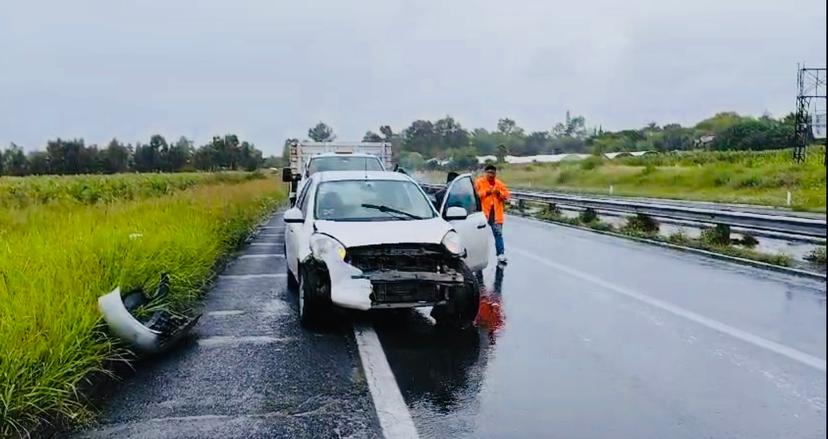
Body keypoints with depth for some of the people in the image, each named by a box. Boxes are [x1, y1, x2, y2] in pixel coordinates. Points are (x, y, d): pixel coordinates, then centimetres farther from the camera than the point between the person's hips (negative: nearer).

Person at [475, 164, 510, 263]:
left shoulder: (499, 184, 12)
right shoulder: (479, 182, 1)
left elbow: (506, 195, 11)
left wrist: (499, 193, -8)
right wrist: (486, 192, -16)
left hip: (496, 213, 2)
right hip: (483, 212, -2)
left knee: (498, 234, -2)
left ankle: (501, 254, -1)